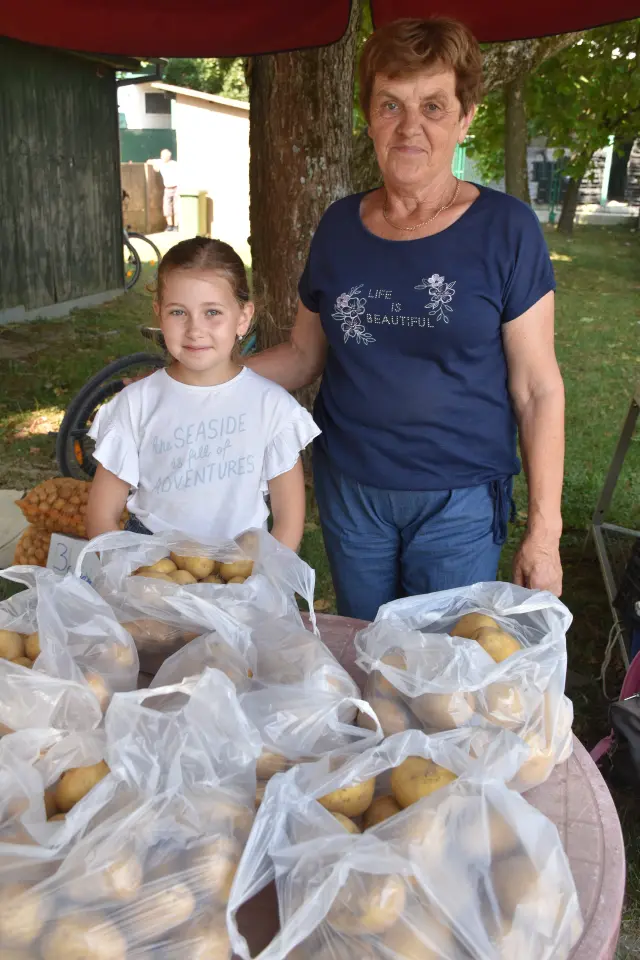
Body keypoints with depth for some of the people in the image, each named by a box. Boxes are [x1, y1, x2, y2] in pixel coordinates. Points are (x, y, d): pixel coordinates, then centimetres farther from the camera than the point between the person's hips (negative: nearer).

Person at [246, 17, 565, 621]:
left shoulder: (505, 230, -9)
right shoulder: (340, 226, 2)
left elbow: (537, 390, -8)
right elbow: (305, 354, 9)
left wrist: (544, 530, -9)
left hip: (458, 502, -3)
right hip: (348, 492, 4)